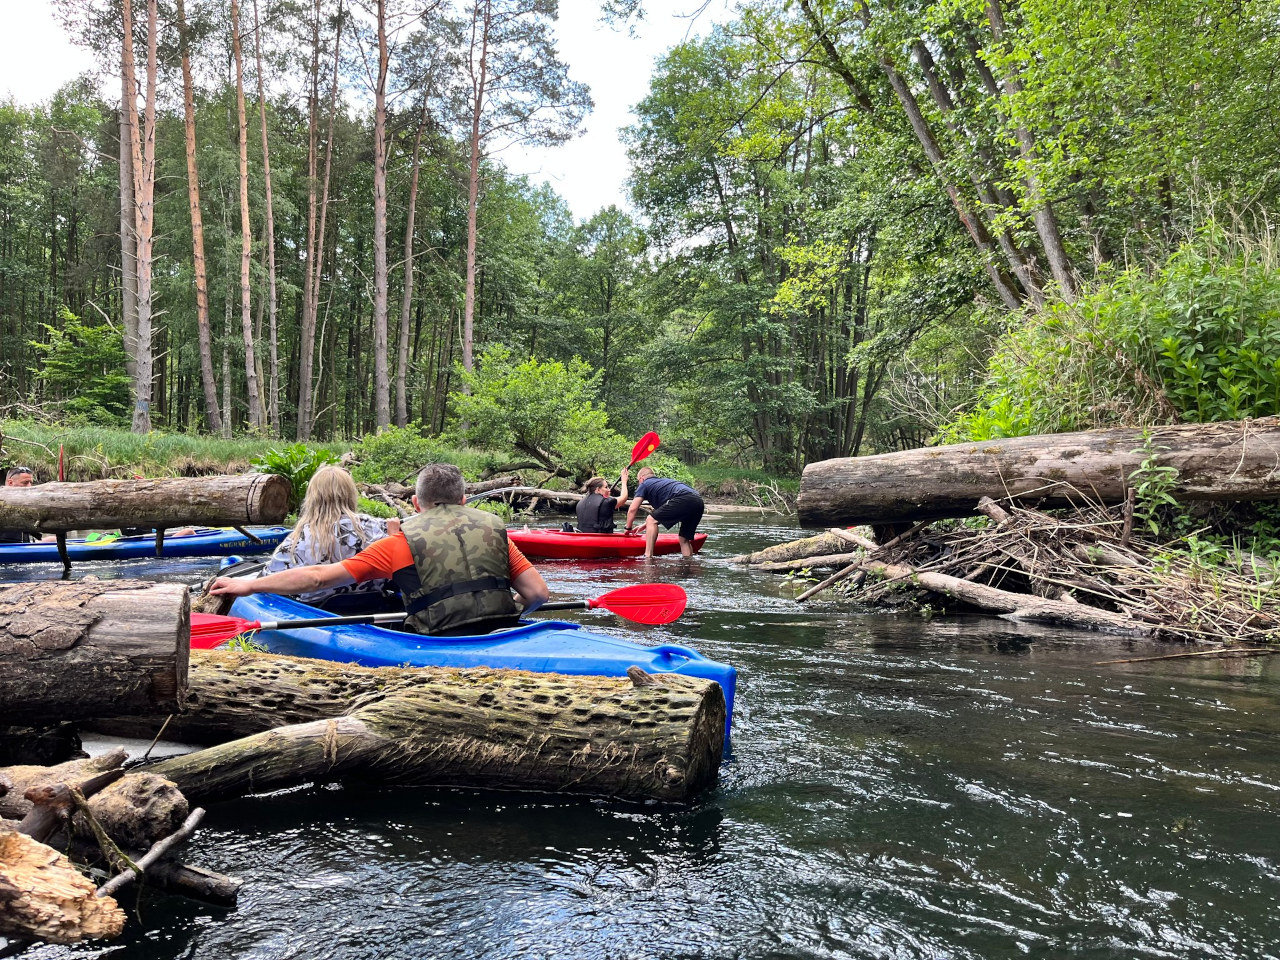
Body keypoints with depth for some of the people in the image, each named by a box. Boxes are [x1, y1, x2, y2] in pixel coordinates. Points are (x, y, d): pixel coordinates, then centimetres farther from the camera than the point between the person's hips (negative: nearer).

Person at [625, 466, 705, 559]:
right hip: (699, 502, 8)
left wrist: (628, 528, 25)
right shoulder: (663, 480, 39)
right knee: (684, 539, 20)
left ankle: (648, 557, -6)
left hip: (683, 499, -8)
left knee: (651, 521, 2)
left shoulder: (644, 484, 17)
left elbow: (633, 509, 11)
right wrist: (646, 525, 49)